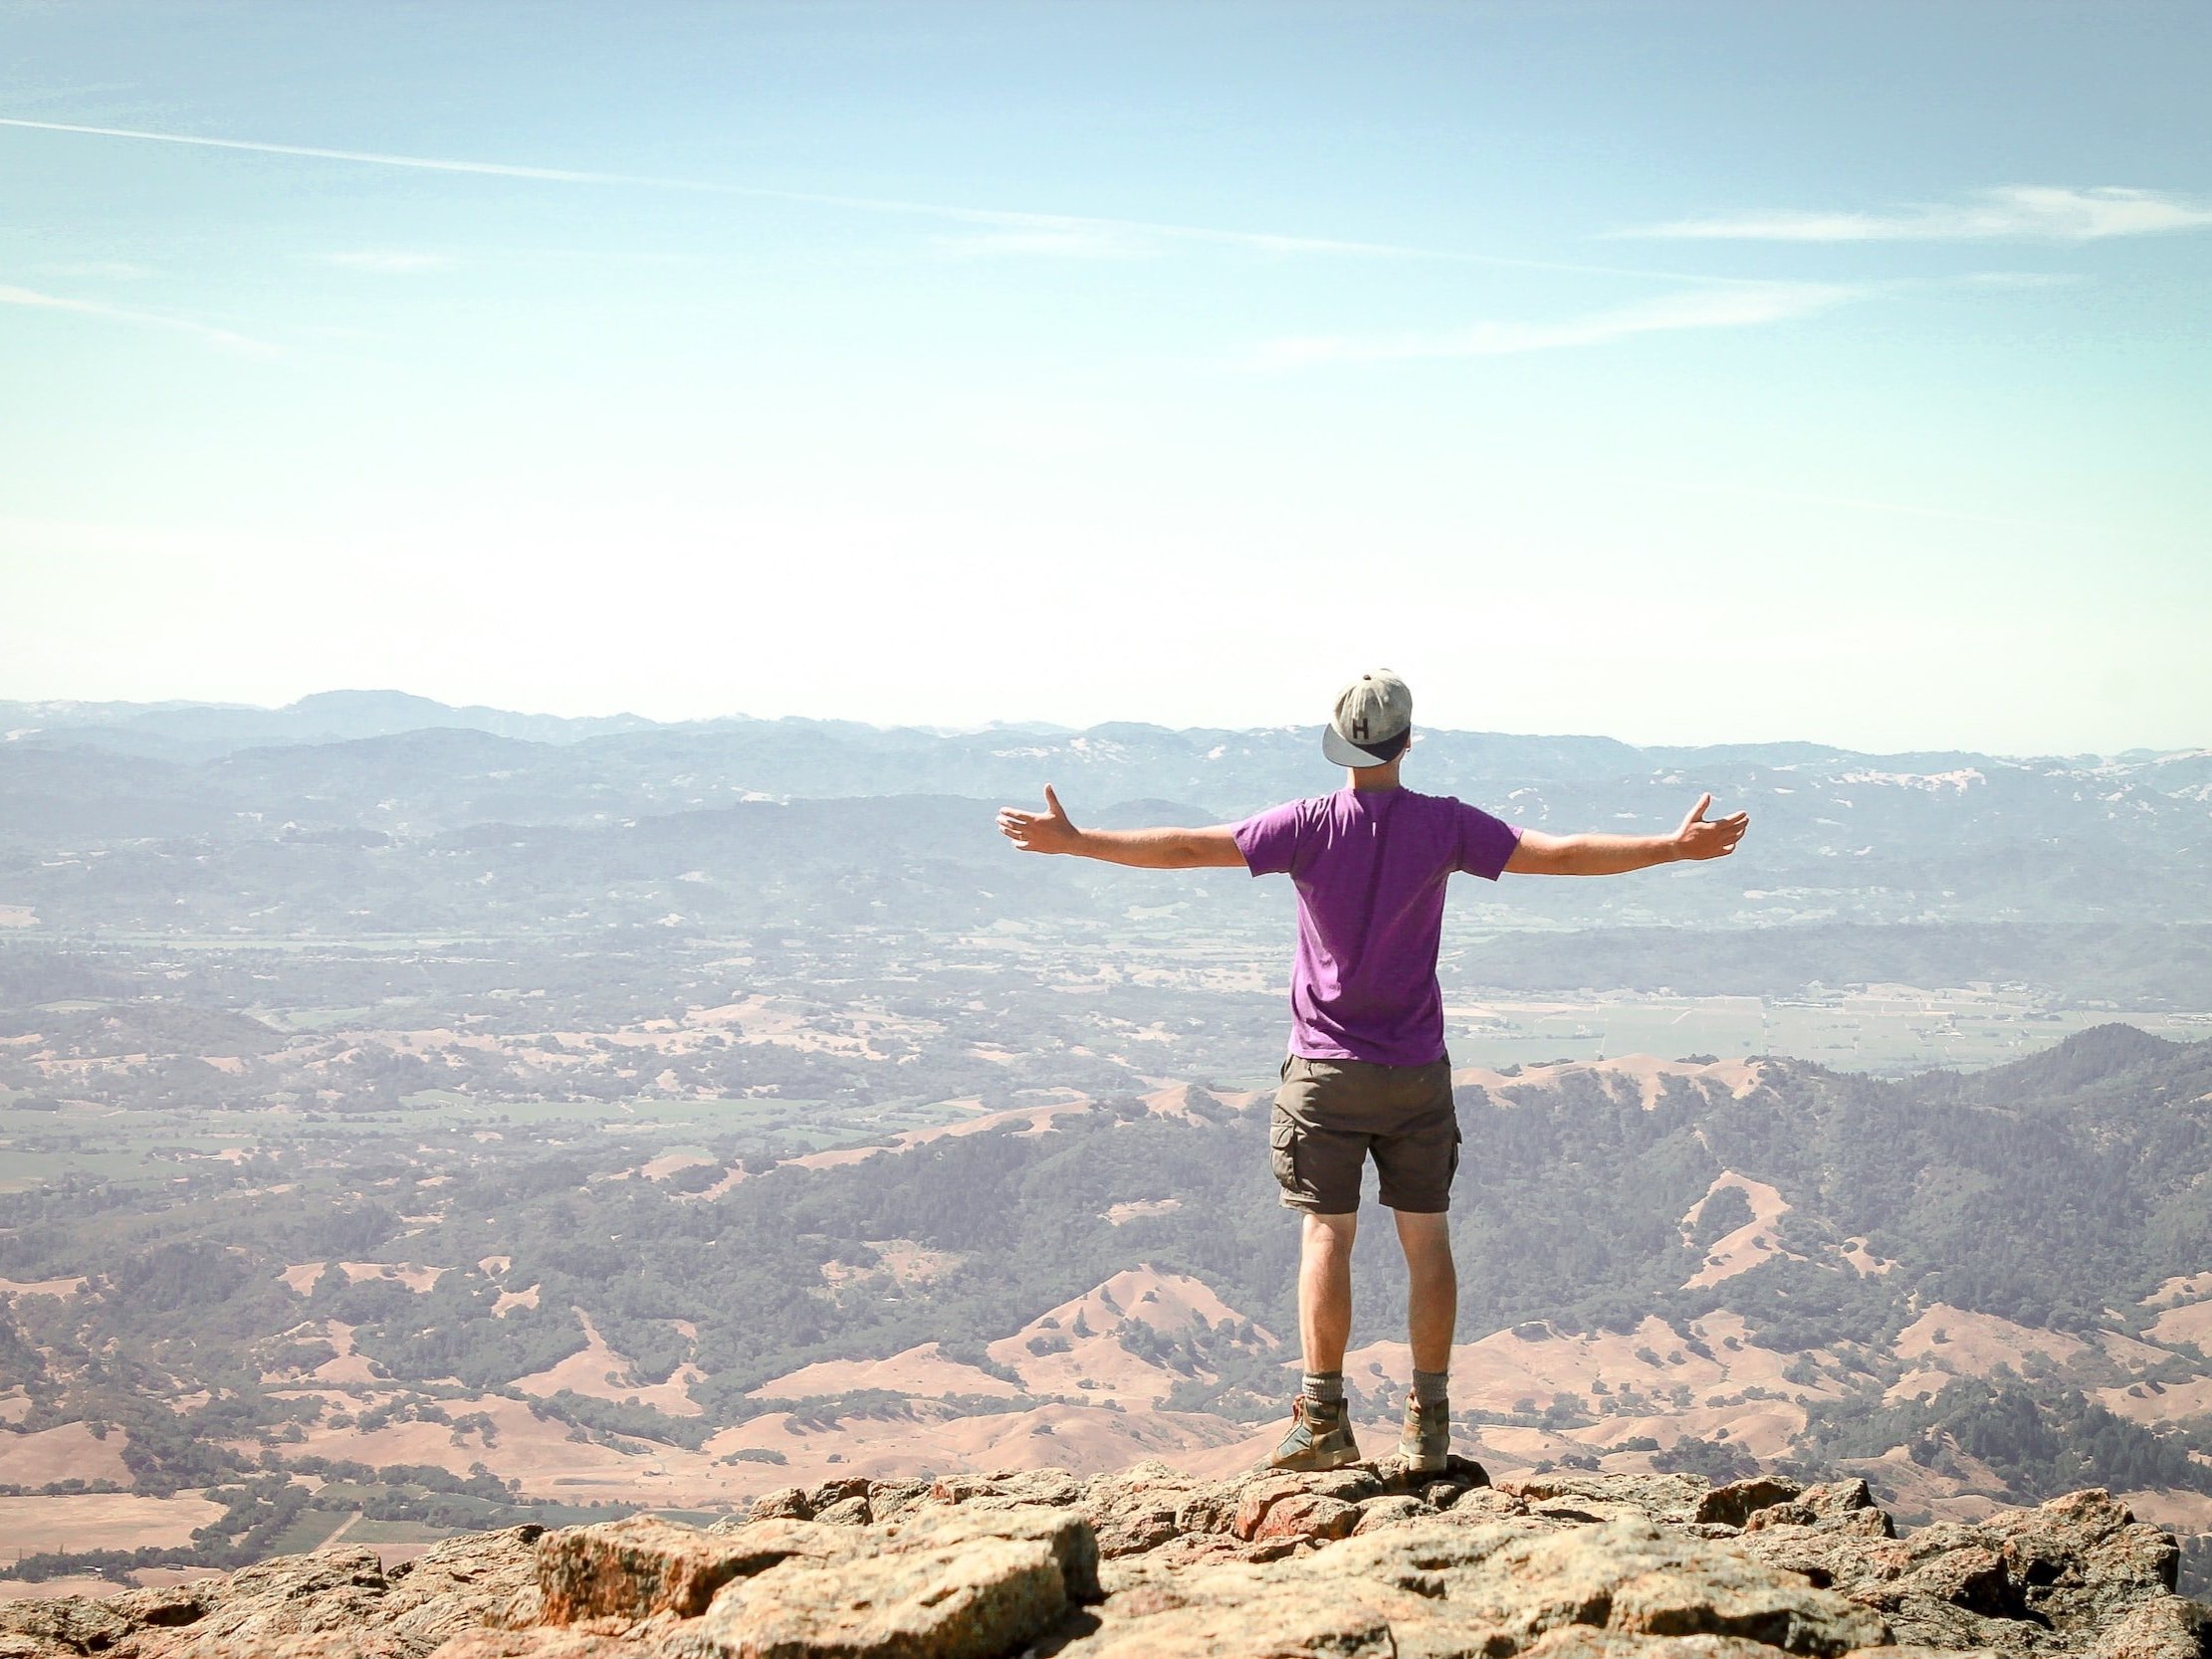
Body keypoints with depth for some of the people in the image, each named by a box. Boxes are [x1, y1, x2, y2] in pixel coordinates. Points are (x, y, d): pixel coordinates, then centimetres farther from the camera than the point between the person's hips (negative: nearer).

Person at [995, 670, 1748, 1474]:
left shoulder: (1310, 825, -7)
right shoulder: (1445, 826, -4)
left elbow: (1187, 848, -8)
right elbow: (1563, 854, -2)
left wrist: (1072, 841, -1)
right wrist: (1676, 847, 8)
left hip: (1325, 1067, -1)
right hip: (1417, 1073, 1)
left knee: (1326, 1235, 0)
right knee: (1426, 1238, 6)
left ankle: (1324, 1419, -4)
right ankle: (1428, 1423, 6)